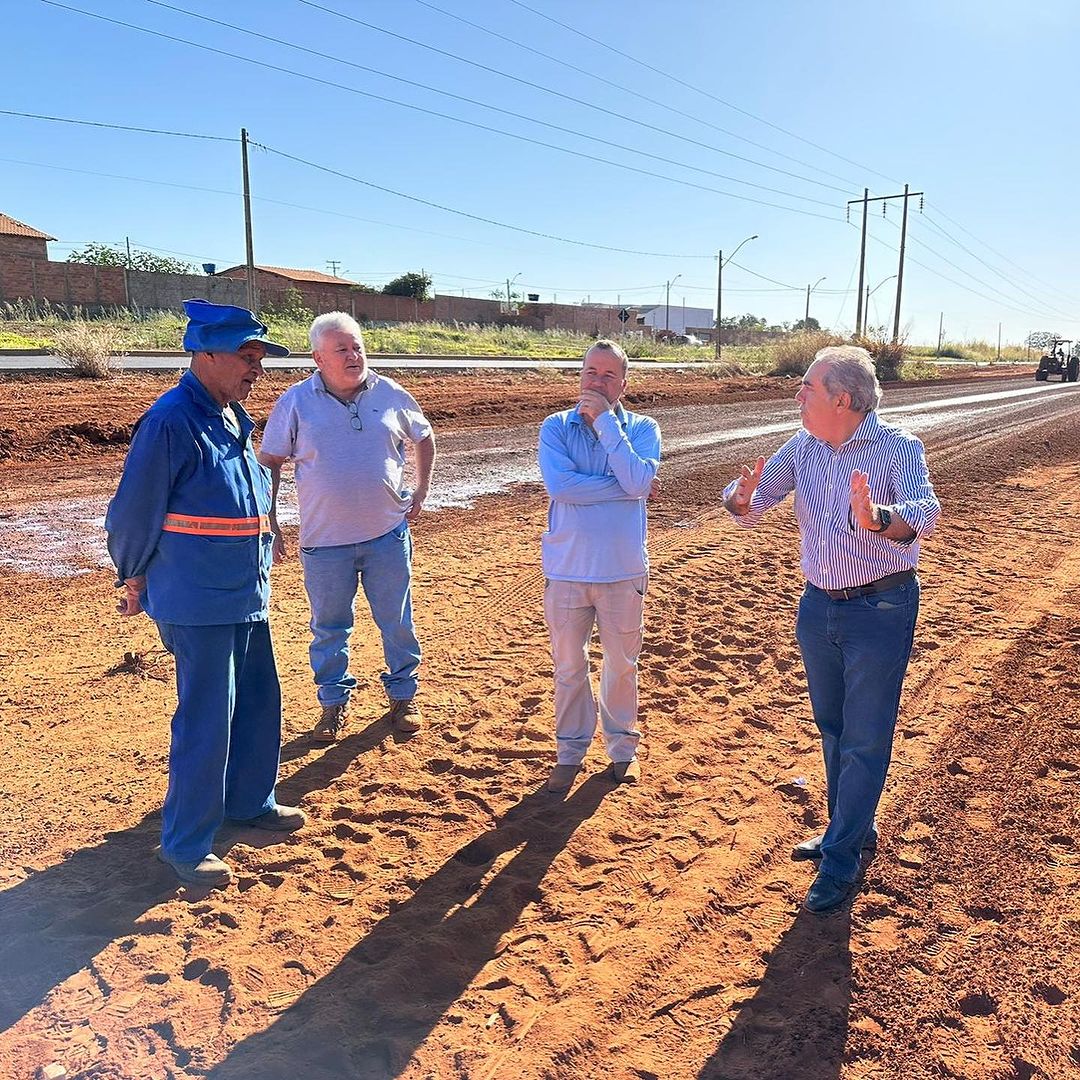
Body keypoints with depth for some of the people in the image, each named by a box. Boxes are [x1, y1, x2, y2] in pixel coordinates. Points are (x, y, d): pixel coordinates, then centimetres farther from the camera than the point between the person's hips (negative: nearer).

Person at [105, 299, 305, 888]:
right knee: (207, 719, -2)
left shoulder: (231, 418, 8)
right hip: (198, 604, -9)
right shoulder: (170, 422, -19)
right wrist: (135, 581, 0)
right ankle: (185, 845, 15)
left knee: (259, 701, 18)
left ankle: (250, 800, 38)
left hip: (247, 595, 9)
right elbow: (134, 512, -13)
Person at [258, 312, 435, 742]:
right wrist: (269, 525, -2)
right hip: (324, 540, -1)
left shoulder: (390, 395, 0)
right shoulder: (296, 402, -4)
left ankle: (403, 697, 29)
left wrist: (422, 491, 9)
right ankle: (333, 706, 28)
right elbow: (268, 463, 2)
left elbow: (424, 437, 17)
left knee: (397, 622, 11)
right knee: (329, 627, 11)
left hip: (387, 533, 1)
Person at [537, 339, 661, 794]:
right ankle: (570, 751, 29)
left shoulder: (642, 429, -2)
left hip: (623, 569, 0)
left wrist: (605, 421, -17)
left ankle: (622, 746, 34)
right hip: (567, 568, 0)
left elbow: (638, 481, -20)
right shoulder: (556, 427, -3)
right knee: (568, 666, 11)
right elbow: (559, 485, -19)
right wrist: (621, 486, -16)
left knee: (622, 663, 14)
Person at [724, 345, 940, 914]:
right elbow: (752, 503, 1)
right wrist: (743, 497, -24)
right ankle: (853, 831, 38)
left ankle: (841, 861, 14)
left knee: (865, 739, 3)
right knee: (832, 729, 19)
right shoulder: (802, 447, 2)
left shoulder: (898, 448, -15)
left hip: (881, 609, -6)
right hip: (818, 605, 6)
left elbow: (924, 514, -30)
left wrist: (877, 519, -52)